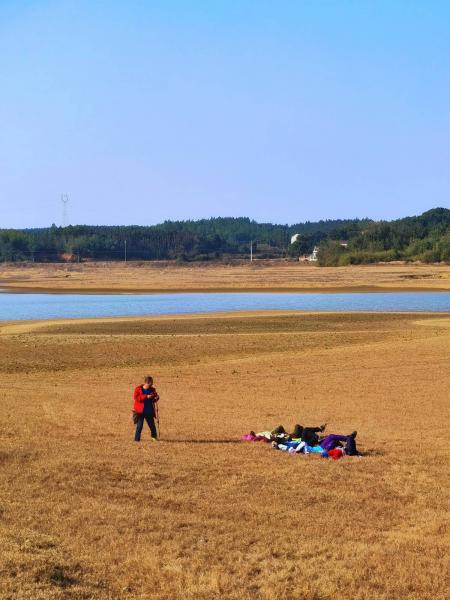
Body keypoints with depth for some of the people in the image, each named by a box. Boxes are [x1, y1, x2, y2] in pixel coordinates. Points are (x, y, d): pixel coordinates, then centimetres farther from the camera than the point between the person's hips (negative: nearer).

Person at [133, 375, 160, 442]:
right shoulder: (138, 389, -7)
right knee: (139, 425, -7)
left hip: (149, 411, 4)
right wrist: (146, 397, -26)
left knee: (152, 424, 13)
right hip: (140, 411, -4)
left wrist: (156, 398, -8)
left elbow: (154, 399, 18)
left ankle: (154, 437, 33)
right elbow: (136, 398, -20)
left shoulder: (152, 390, 7)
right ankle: (137, 439, 0)